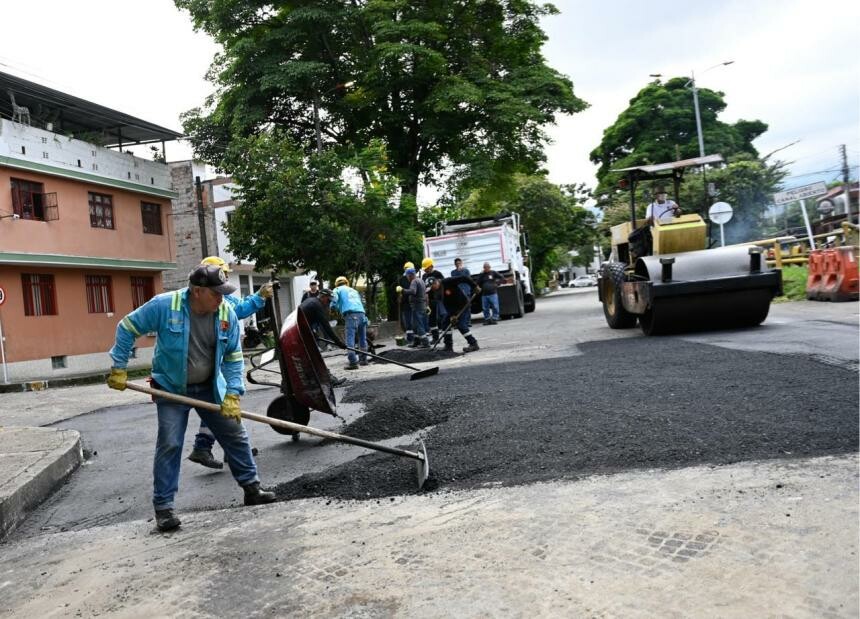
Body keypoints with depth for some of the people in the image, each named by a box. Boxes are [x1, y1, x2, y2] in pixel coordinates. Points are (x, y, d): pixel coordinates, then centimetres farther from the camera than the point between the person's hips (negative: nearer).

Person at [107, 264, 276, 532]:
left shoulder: (227, 314, -13)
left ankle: (252, 488, 21)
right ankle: (163, 507, 5)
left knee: (235, 435, 5)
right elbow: (127, 328, -9)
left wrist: (232, 394, -14)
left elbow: (233, 357, -6)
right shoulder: (164, 305, -22)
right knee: (169, 444, -8)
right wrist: (119, 369, -10)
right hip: (170, 388, -3)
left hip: (210, 388, 4)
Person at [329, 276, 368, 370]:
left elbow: (334, 300, 1)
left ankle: (353, 362, -18)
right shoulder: (354, 290, 35)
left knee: (350, 339, -9)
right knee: (362, 338, 16)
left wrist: (333, 309, 16)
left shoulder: (337, 289, 18)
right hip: (361, 313, 6)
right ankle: (363, 359, 26)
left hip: (351, 314, -6)